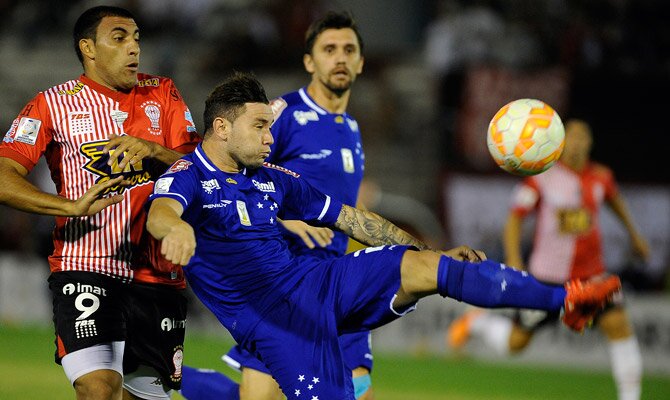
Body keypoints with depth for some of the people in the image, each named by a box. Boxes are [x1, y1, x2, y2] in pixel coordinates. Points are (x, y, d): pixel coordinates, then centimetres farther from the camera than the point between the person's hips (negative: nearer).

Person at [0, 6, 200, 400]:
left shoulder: (162, 94, 13)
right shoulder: (54, 104, 2)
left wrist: (151, 150, -15)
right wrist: (72, 207, -23)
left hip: (159, 274, 4)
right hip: (86, 268, -4)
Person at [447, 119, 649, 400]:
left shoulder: (601, 177, 2)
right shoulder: (542, 177, -10)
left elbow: (613, 198, 25)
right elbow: (515, 217, -7)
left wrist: (633, 234, 34)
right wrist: (513, 260, -18)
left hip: (592, 272, 3)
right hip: (548, 276, -3)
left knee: (618, 324, -16)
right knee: (515, 343, 3)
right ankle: (478, 323, 35)